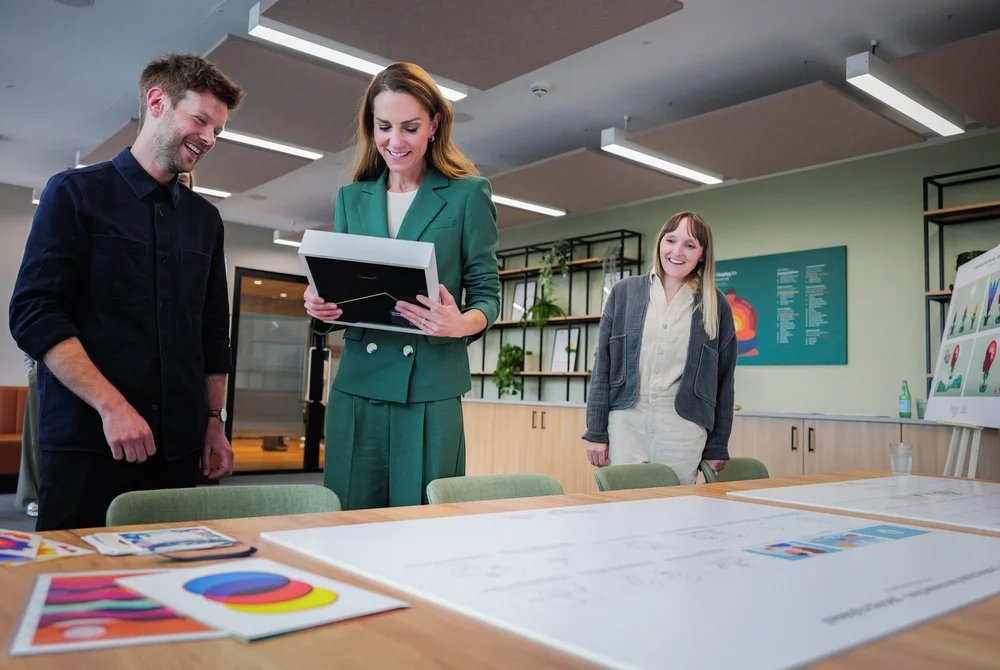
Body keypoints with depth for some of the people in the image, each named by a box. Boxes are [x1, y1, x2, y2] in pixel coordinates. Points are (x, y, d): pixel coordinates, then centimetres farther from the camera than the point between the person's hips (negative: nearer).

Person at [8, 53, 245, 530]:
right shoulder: (75, 193, 2)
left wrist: (214, 421, 13)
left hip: (180, 448, 4)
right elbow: (34, 314, -8)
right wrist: (111, 405, -17)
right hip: (87, 442, -4)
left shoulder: (204, 219, 16)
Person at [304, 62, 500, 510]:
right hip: (357, 387, 3)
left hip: (431, 387, -3)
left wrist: (462, 323, -20)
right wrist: (319, 308, -5)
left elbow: (487, 293, 1)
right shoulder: (351, 198, 14)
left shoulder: (467, 193, 2)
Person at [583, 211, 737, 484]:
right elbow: (603, 365, 5)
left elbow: (723, 379, 8)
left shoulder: (716, 306, 6)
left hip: (684, 430, 0)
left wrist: (717, 447, 6)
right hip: (625, 423, 0)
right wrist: (596, 432, 1)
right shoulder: (624, 292, 5)